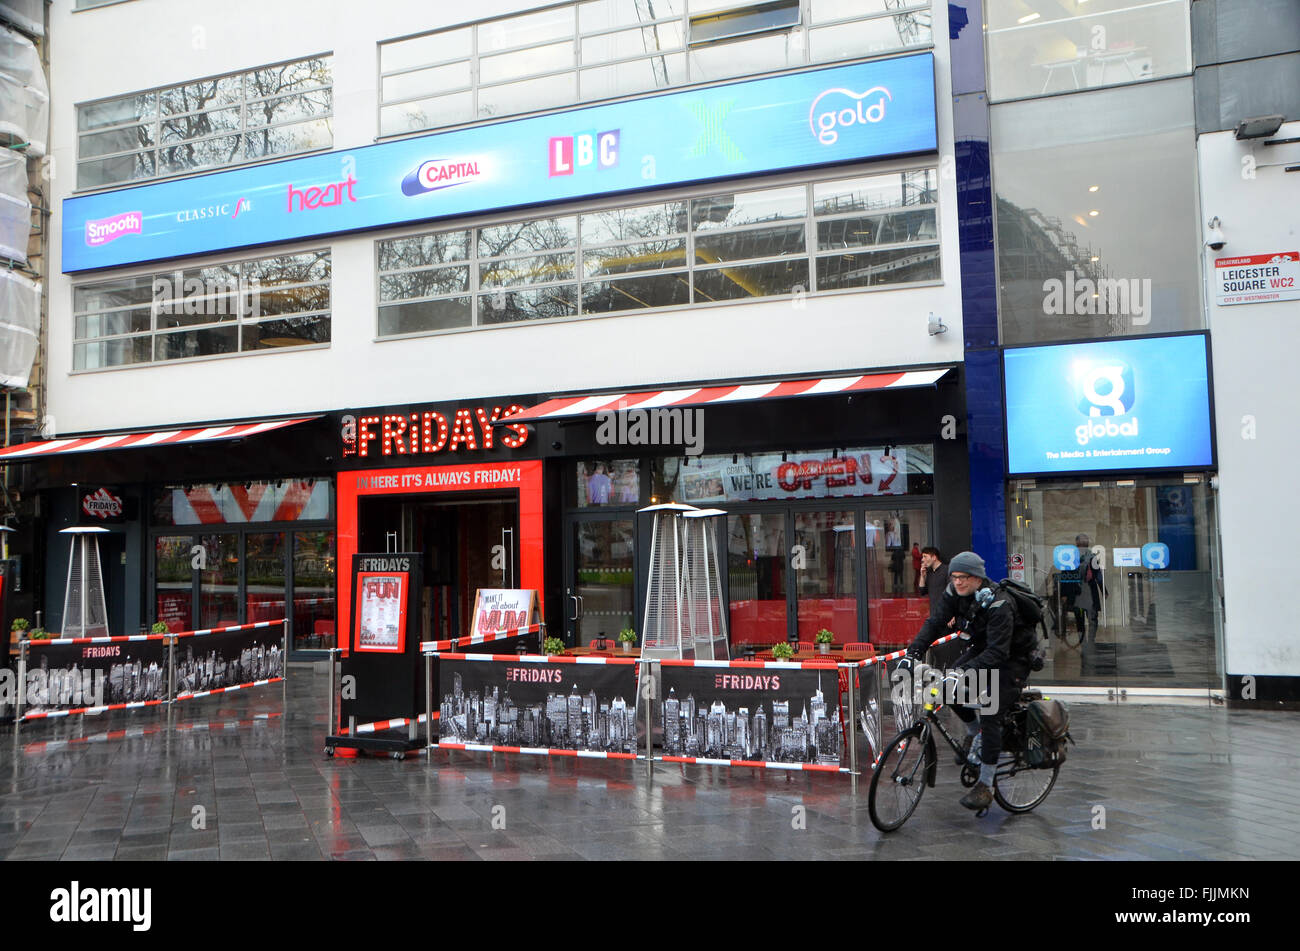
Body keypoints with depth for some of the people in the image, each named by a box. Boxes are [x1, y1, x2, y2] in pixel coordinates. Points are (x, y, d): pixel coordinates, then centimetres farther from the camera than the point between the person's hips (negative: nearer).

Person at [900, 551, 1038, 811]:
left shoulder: (997, 603, -32)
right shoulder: (955, 593, -12)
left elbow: (997, 652, -38)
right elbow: (934, 623, -16)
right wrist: (912, 653, -30)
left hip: (1013, 658, -7)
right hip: (982, 649, 7)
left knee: (990, 714, -17)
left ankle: (985, 786, -7)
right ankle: (974, 731, 17)